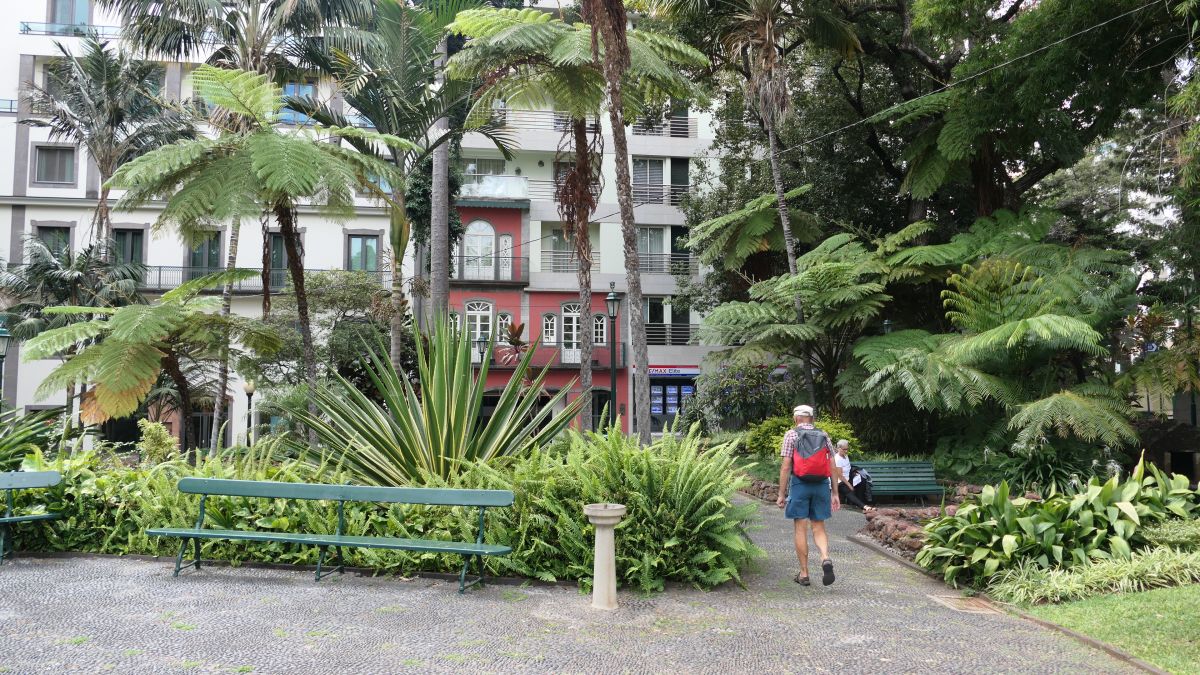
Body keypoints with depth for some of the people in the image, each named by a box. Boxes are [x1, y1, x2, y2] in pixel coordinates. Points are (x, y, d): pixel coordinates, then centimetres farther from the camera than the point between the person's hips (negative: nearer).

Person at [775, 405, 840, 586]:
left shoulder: (791, 435, -1)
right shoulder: (823, 435, 9)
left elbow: (785, 466, -7)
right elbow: (833, 467, 6)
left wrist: (781, 494, -4)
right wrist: (835, 493, 10)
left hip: (799, 485, -3)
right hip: (821, 485, 3)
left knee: (800, 529, 4)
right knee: (818, 527, 11)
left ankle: (804, 574, 6)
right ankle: (825, 558, -15)